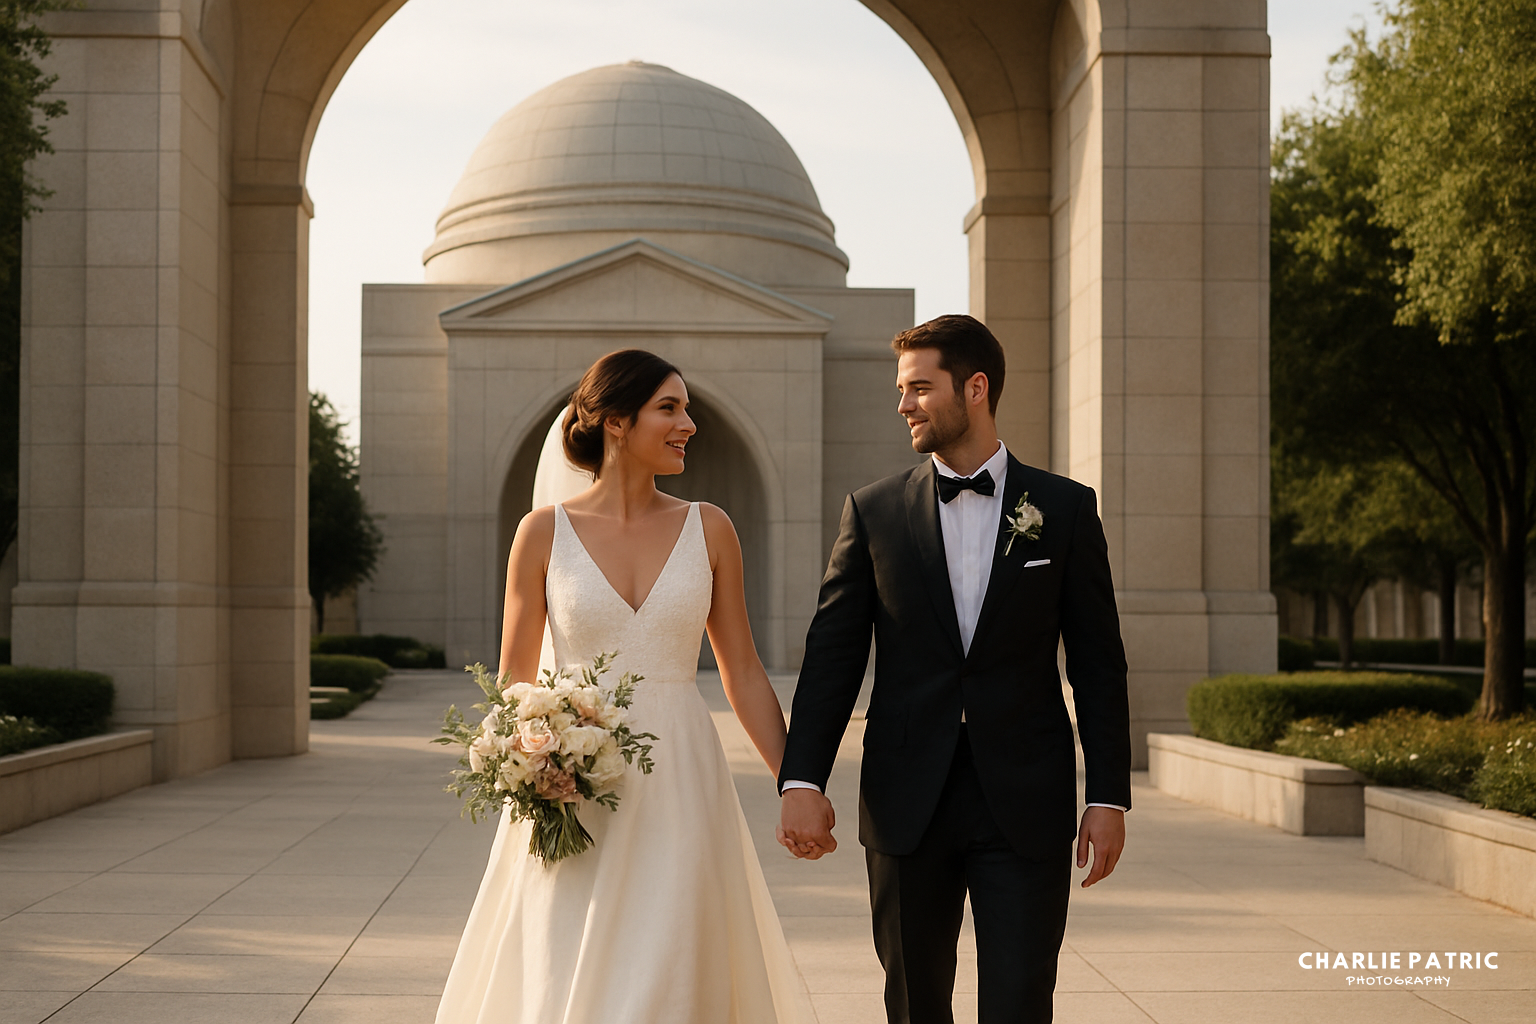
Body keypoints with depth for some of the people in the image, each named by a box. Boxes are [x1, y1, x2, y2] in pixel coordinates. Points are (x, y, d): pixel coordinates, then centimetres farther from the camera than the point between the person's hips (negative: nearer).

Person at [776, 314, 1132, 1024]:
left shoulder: (1065, 509, 3)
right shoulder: (873, 511, 5)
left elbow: (1098, 664, 4)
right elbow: (832, 655, 1)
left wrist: (1109, 798, -1)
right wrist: (801, 780, -9)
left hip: (1026, 806, -1)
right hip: (908, 806, 2)